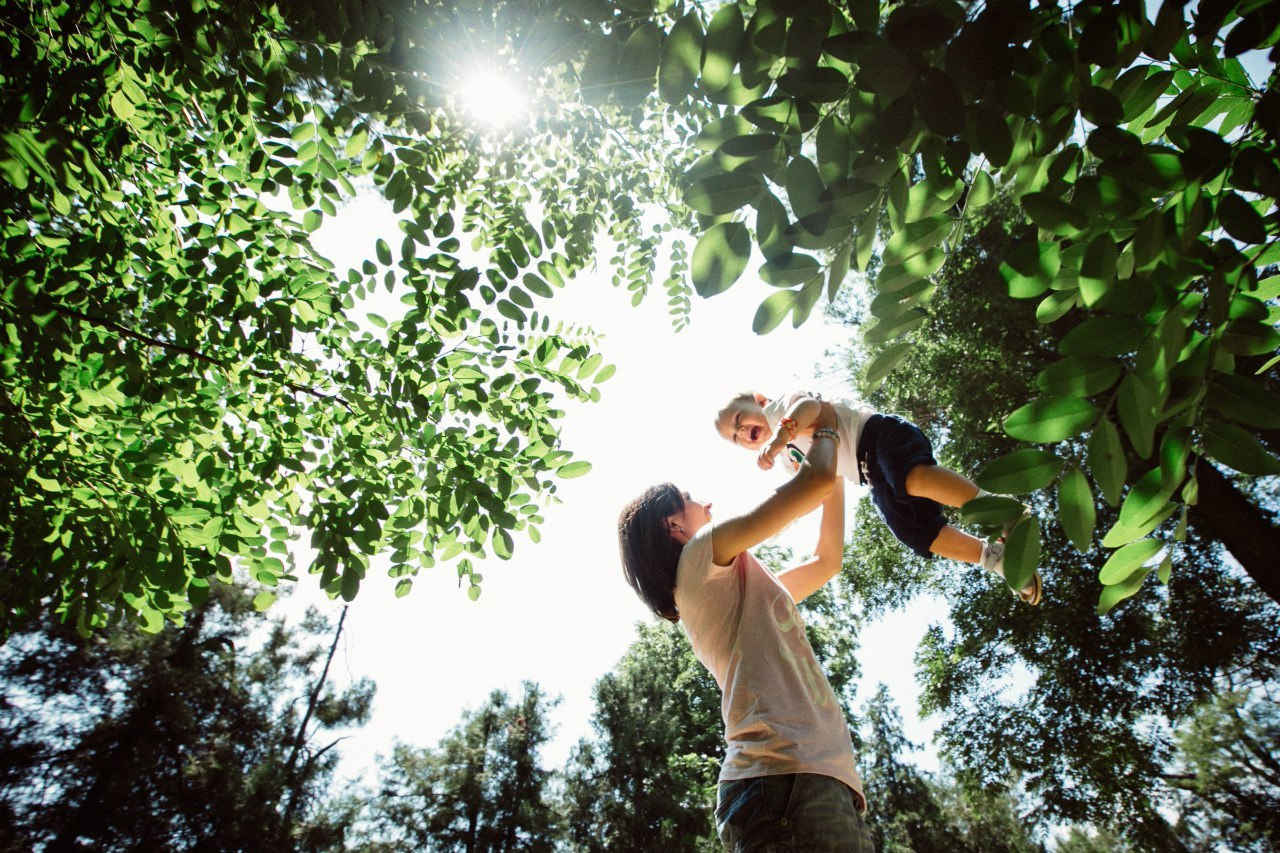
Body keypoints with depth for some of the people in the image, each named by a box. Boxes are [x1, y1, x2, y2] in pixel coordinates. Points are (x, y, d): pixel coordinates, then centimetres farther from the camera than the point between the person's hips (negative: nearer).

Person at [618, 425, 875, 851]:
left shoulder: (741, 589, 30)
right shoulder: (700, 554, 2)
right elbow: (816, 480, -2)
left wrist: (836, 474, 39)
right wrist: (825, 433, 21)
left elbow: (827, 561, 38)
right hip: (788, 775, -10)